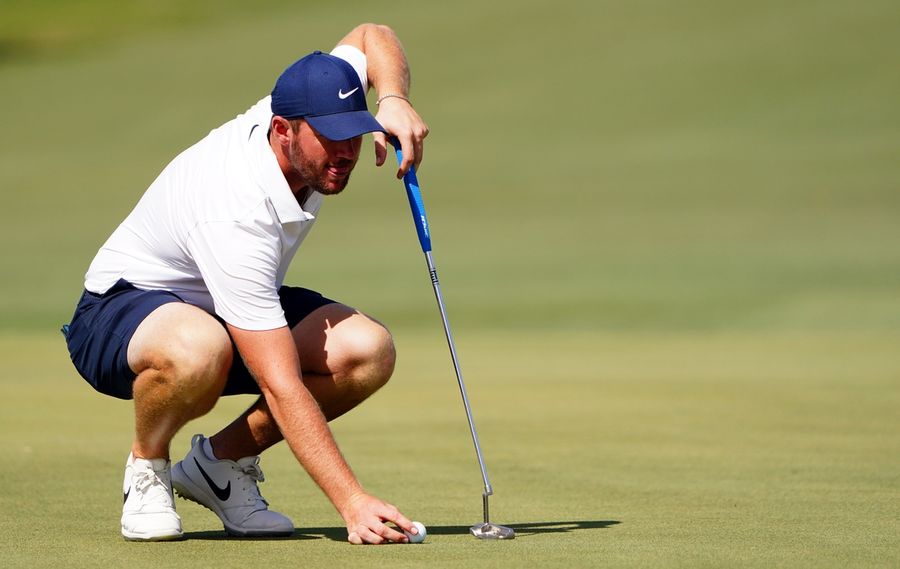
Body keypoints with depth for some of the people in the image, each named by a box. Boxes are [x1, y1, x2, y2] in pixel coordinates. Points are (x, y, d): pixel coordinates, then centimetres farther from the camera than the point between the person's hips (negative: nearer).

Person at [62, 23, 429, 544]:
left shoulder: (300, 110, -16)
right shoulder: (236, 218, -38)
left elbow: (371, 37, 7)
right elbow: (282, 387, -41)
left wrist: (394, 99, -16)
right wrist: (352, 502, -47)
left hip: (234, 306, 8)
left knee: (370, 350, -19)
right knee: (201, 349, -44)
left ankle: (221, 462, 2)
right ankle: (147, 468, -11)